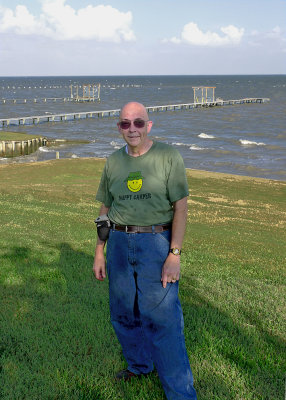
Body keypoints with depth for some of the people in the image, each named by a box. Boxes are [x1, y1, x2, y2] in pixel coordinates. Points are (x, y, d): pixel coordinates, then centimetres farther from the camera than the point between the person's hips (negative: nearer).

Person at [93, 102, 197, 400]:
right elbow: (105, 209, 13)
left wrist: (174, 255, -16)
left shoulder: (168, 156, -6)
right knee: (123, 314, 15)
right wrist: (99, 252, 12)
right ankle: (139, 365, 39)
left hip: (156, 243, -5)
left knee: (163, 320, -4)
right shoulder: (113, 162, 7)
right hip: (120, 244, 5)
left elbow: (181, 208, -10)